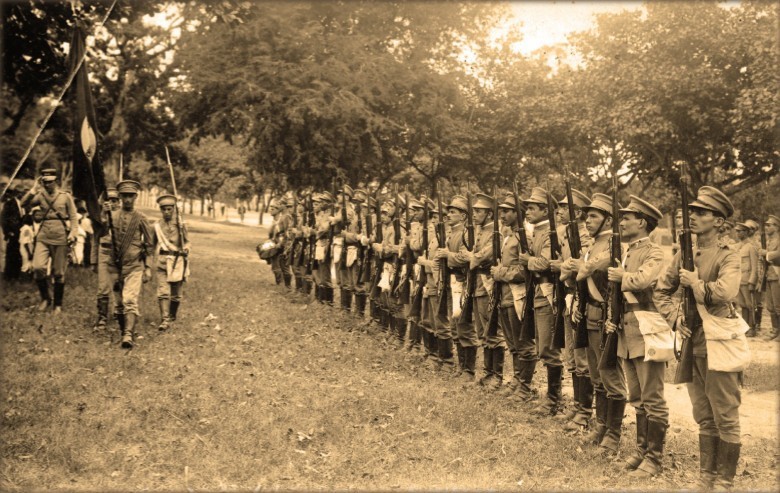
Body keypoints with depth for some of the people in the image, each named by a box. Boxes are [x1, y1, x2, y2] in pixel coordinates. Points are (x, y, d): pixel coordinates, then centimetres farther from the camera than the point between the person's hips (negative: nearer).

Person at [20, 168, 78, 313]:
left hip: (60, 238, -2)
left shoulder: (65, 196, 2)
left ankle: (58, 304, 17)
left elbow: (73, 218, 1)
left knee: (59, 273, 3)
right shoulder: (40, 196, 9)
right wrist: (34, 189, -8)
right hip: (43, 237, 2)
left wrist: (73, 234, -12)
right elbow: (24, 204, -4)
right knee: (38, 268, -14)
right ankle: (45, 298, 8)